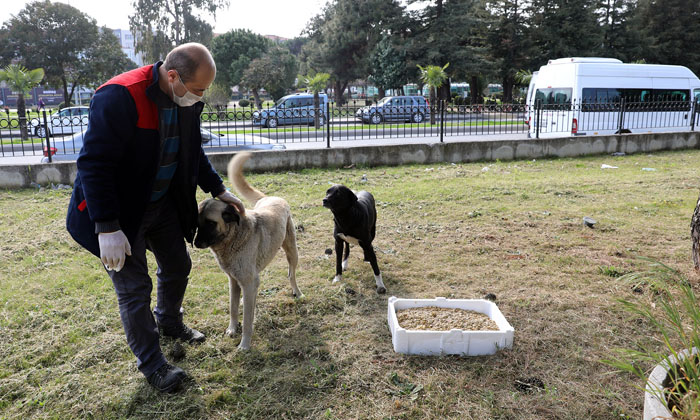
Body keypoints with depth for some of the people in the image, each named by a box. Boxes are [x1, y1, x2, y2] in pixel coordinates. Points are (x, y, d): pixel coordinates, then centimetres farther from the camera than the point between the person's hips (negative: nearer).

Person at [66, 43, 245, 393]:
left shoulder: (186, 101, -4)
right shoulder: (119, 97, -29)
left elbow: (193, 154, 12)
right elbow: (94, 165, -29)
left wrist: (218, 190, 8)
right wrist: (108, 229, -30)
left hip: (164, 202, 8)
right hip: (121, 210, -7)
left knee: (177, 266, 19)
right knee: (134, 287, 2)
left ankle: (169, 322, 47)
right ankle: (151, 363, 21)